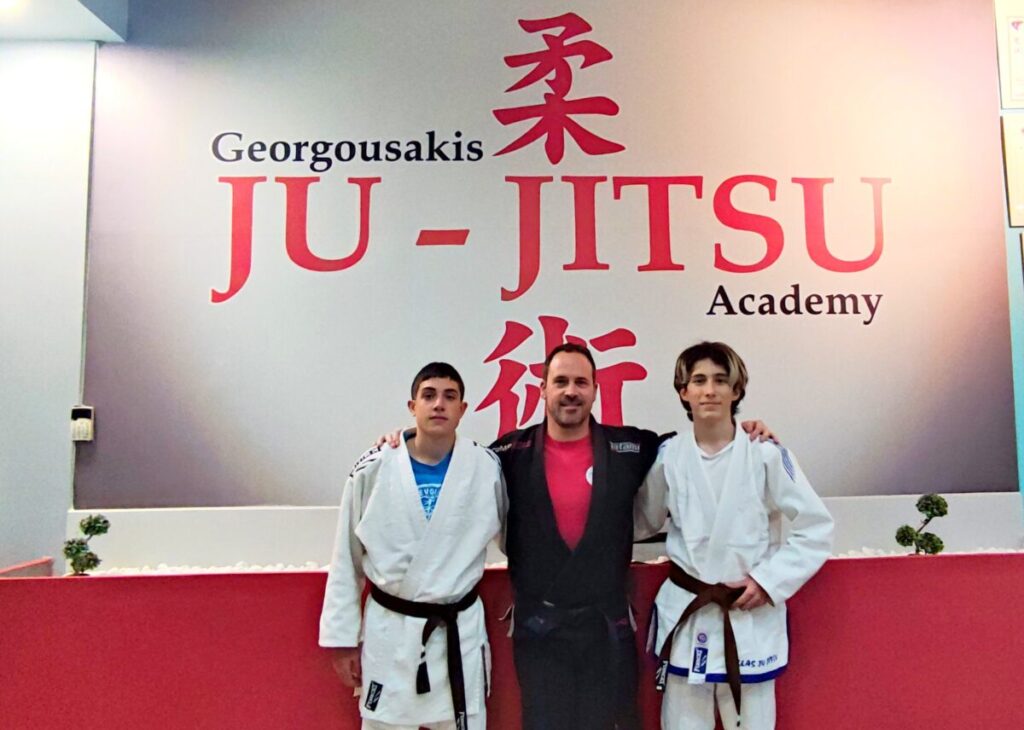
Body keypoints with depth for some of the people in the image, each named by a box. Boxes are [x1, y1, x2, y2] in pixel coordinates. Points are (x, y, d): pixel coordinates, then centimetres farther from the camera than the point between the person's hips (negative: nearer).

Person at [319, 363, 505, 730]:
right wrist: (342, 635, 2)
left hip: (460, 630, 1)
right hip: (389, 629, 0)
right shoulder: (373, 469, -9)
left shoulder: (487, 468, -8)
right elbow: (347, 559, -1)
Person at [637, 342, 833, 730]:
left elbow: (816, 528, -7)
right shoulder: (667, 456, -3)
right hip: (683, 614, 2)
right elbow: (644, 519, 12)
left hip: (750, 617, -2)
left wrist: (769, 580, -11)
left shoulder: (766, 455, -11)